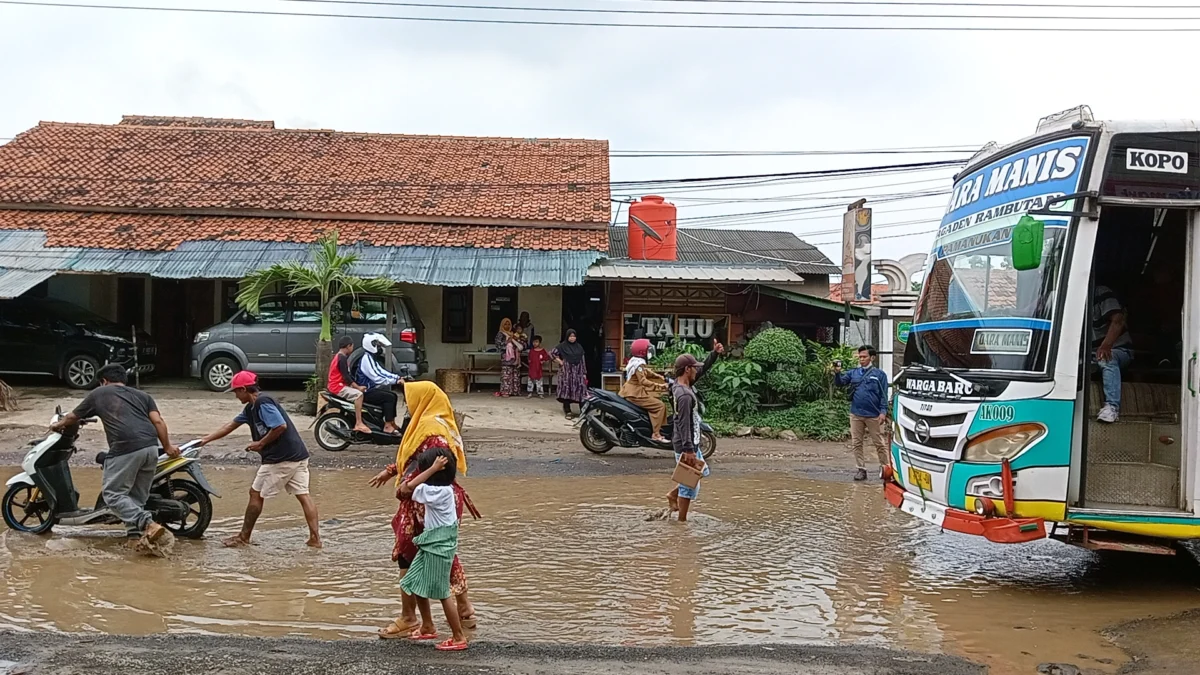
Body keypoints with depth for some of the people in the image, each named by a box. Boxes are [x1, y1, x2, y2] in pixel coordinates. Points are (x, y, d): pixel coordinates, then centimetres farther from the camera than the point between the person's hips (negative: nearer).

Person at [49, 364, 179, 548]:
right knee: (137, 496, 16)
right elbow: (158, 421, 10)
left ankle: (148, 524, -16)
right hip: (151, 447, 5)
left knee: (113, 494, 1)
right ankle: (135, 534, 11)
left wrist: (58, 425, 52)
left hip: (126, 449, -5)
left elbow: (73, 416, 33)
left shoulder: (98, 393, 20)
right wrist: (167, 447, 13)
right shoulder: (142, 395, 26)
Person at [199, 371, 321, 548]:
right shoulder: (251, 408, 18)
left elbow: (281, 426, -22)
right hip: (298, 456, 9)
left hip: (280, 459, -9)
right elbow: (231, 426, 26)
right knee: (303, 495, 5)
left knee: (256, 494, 7)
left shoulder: (263, 403, -12)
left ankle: (244, 537, 18)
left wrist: (261, 443, -11)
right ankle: (315, 538, 1)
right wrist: (206, 439, 28)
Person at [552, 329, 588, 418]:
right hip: (566, 371, -3)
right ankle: (567, 411, -1)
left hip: (578, 372, 3)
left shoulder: (579, 347, 10)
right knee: (567, 390, -6)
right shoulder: (562, 346, 0)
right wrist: (560, 361, -4)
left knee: (580, 390, -3)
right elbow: (552, 354, 2)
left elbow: (582, 360, 9)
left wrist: (584, 373, 5)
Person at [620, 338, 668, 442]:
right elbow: (643, 381, -28)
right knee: (660, 405, -15)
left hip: (635, 391, 11)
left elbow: (648, 373, 21)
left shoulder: (637, 361, 13)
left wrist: (663, 378, 13)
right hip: (635, 394, -11)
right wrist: (660, 386, -28)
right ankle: (655, 434, -17)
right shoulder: (638, 364, -19)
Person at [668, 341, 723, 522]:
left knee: (703, 472, 25)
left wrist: (715, 353, 3)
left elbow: (703, 369, 15)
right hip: (686, 446, -10)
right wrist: (688, 450, -26)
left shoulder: (683, 385, 3)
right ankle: (682, 521, 13)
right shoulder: (684, 395, -25)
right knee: (689, 484, 2)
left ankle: (674, 494, 29)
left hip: (691, 444, 10)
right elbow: (683, 425, -27)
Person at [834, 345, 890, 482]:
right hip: (856, 414, 3)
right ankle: (861, 469, 14)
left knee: (879, 443, 5)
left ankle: (885, 468, 16)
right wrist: (837, 373, -19)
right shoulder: (853, 373, 9)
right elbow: (840, 383, 0)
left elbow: (883, 395, -3)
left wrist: (883, 411, -12)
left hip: (874, 415, -3)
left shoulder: (879, 374, 0)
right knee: (856, 443, 6)